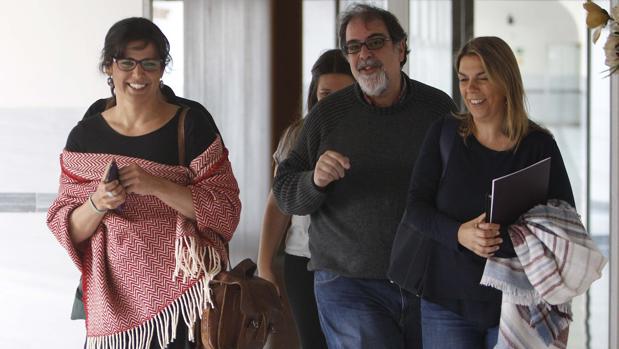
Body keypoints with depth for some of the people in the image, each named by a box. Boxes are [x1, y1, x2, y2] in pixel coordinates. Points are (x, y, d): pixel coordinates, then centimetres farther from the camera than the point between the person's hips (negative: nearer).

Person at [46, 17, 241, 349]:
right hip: (112, 299, 2)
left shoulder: (191, 125, -2)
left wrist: (156, 186, -19)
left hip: (181, 295, -2)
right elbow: (67, 231, 5)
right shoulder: (85, 137, 4)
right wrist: (97, 205, -16)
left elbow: (225, 211, -7)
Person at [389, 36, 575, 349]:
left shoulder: (538, 145, -3)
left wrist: (505, 238, -24)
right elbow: (416, 206, -2)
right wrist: (459, 234, -22)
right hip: (448, 302, 1)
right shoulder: (445, 133, 1)